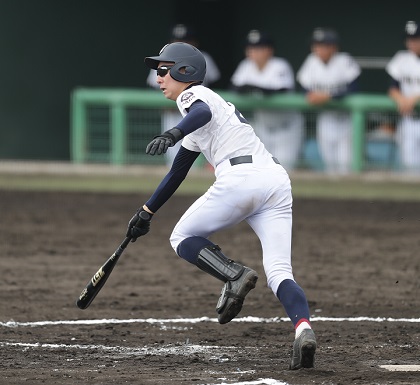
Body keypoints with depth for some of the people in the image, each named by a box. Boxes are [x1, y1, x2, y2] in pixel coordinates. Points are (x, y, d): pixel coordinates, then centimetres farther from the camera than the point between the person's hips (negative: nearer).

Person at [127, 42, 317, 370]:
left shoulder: (193, 94, 8)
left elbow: (203, 113, -18)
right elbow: (176, 173, 43)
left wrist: (172, 134, -36)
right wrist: (147, 212, 48)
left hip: (241, 177, -8)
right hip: (278, 181, 8)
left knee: (182, 238, 12)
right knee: (280, 273, -3)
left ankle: (234, 275, -14)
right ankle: (304, 328, -29)